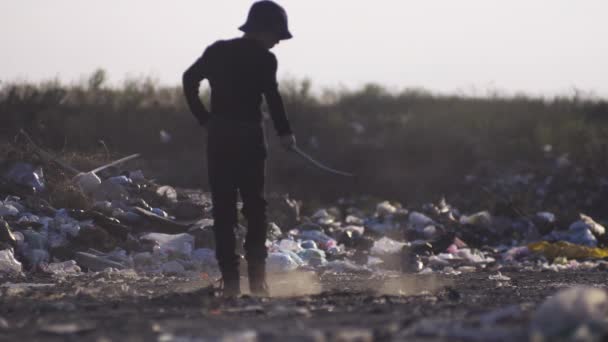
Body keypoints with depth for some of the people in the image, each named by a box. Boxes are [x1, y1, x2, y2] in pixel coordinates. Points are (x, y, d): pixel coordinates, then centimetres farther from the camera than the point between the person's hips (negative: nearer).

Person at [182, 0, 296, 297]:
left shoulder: (217, 51, 10)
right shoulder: (263, 59, -6)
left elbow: (190, 79, 8)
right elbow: (273, 97, -15)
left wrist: (204, 119, 9)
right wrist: (285, 133, -6)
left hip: (218, 136, 4)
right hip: (249, 137, -4)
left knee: (223, 211, 6)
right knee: (255, 208, 5)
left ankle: (230, 282, 0)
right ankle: (257, 279, 0)